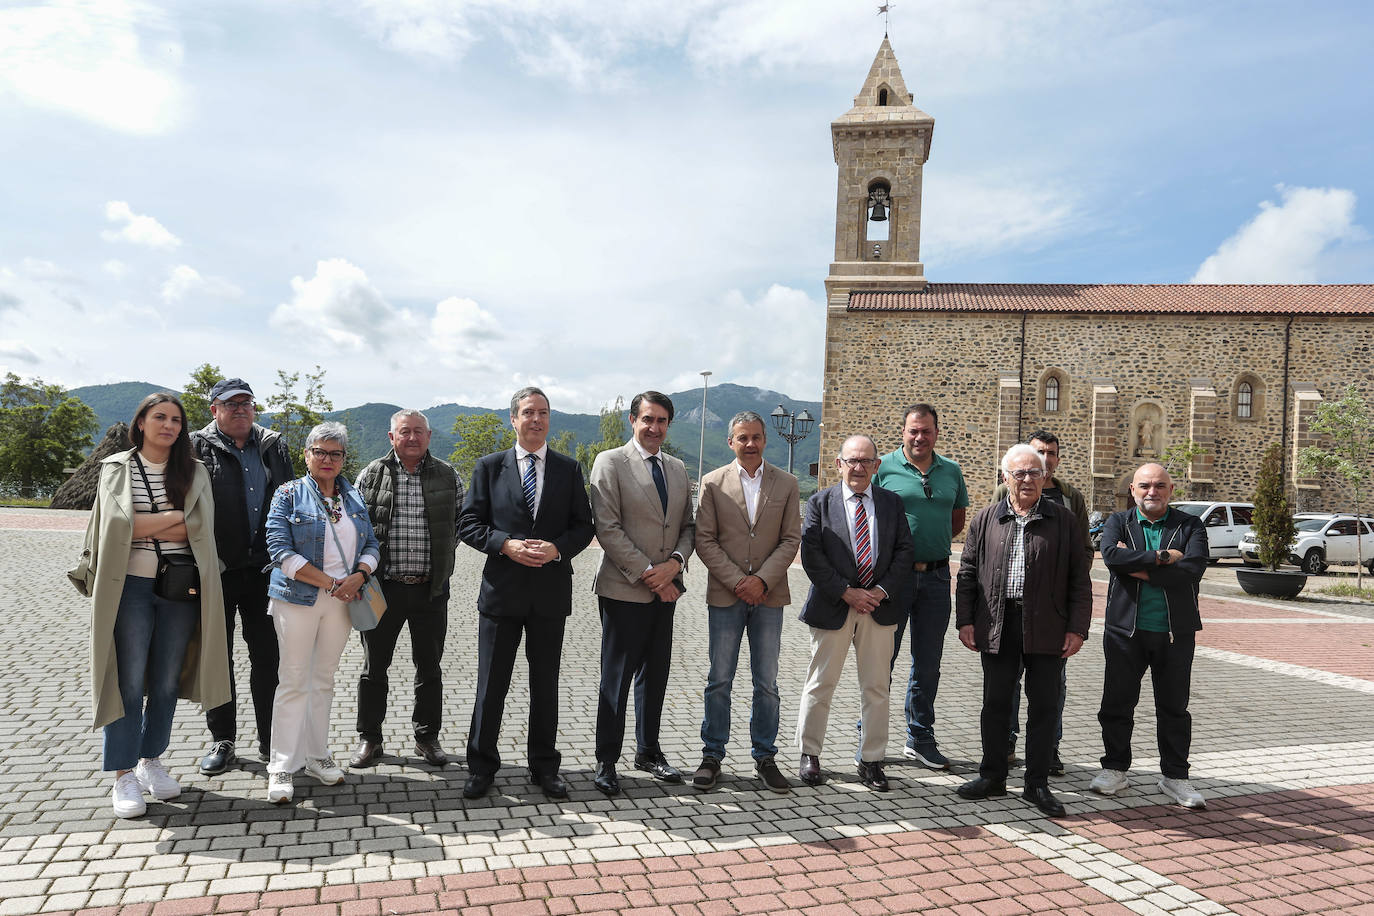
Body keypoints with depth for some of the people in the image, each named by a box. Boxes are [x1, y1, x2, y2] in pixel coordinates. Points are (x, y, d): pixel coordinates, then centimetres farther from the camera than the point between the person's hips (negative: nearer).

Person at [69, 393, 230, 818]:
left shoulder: (193, 471, 8)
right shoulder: (117, 468, 5)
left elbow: (199, 528, -5)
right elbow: (118, 522, -11)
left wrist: (144, 525, -9)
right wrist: (176, 516, -8)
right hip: (131, 585, -2)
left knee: (167, 681, 8)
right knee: (129, 680, -3)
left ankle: (152, 760, 23)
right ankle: (124, 775, 5)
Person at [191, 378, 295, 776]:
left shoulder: (274, 446, 10)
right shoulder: (197, 447, -1)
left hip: (264, 568, 2)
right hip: (216, 572, -2)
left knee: (269, 656, 7)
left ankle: (271, 741, 18)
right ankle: (222, 740, 23)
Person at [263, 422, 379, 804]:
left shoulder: (354, 498, 12)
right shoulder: (288, 494, -3)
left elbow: (371, 545, 11)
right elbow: (280, 549, -12)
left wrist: (358, 576, -11)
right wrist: (331, 583, -15)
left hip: (342, 601, 4)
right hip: (298, 599, -4)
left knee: (324, 680, 12)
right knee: (294, 681, -2)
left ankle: (317, 756, 22)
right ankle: (282, 768, 5)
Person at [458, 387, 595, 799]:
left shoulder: (569, 469, 5)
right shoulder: (489, 466, 3)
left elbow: (583, 526, 5)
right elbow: (469, 524, 0)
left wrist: (558, 549, -14)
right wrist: (506, 545, -16)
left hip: (551, 592, 1)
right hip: (501, 591, -1)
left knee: (546, 685, 12)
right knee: (491, 684, 6)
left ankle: (544, 766, 26)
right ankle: (482, 766, 22)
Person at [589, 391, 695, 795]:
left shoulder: (678, 469, 14)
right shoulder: (610, 462, -5)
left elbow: (687, 526, 14)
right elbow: (607, 528, -12)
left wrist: (675, 563, -6)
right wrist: (647, 574, -14)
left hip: (665, 590, 6)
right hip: (624, 590, -6)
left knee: (655, 674, 14)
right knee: (616, 677, 1)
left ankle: (648, 751, 28)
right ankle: (606, 761, 13)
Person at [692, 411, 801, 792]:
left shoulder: (786, 483, 5)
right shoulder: (713, 483, 1)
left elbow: (791, 539, 1)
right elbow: (705, 540, -2)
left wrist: (762, 579, -11)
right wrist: (736, 581, -11)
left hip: (769, 596, 1)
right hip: (725, 596, -1)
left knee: (767, 683, 8)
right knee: (719, 681, 5)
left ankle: (764, 757, 20)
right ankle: (712, 755, 18)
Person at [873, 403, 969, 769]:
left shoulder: (951, 471, 9)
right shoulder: (883, 468, -3)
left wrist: (934, 545, 7)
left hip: (936, 575, 4)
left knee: (928, 663, 11)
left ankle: (920, 738, 25)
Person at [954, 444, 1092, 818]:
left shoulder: (1063, 520, 3)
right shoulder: (985, 520, 6)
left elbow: (1079, 579, 3)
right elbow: (967, 573, 8)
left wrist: (1077, 628, -3)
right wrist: (965, 620, 1)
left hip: (1046, 628, -1)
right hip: (997, 627, 1)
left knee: (1044, 706, 6)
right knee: (995, 703, 9)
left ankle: (1037, 783, 18)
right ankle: (992, 776, 23)